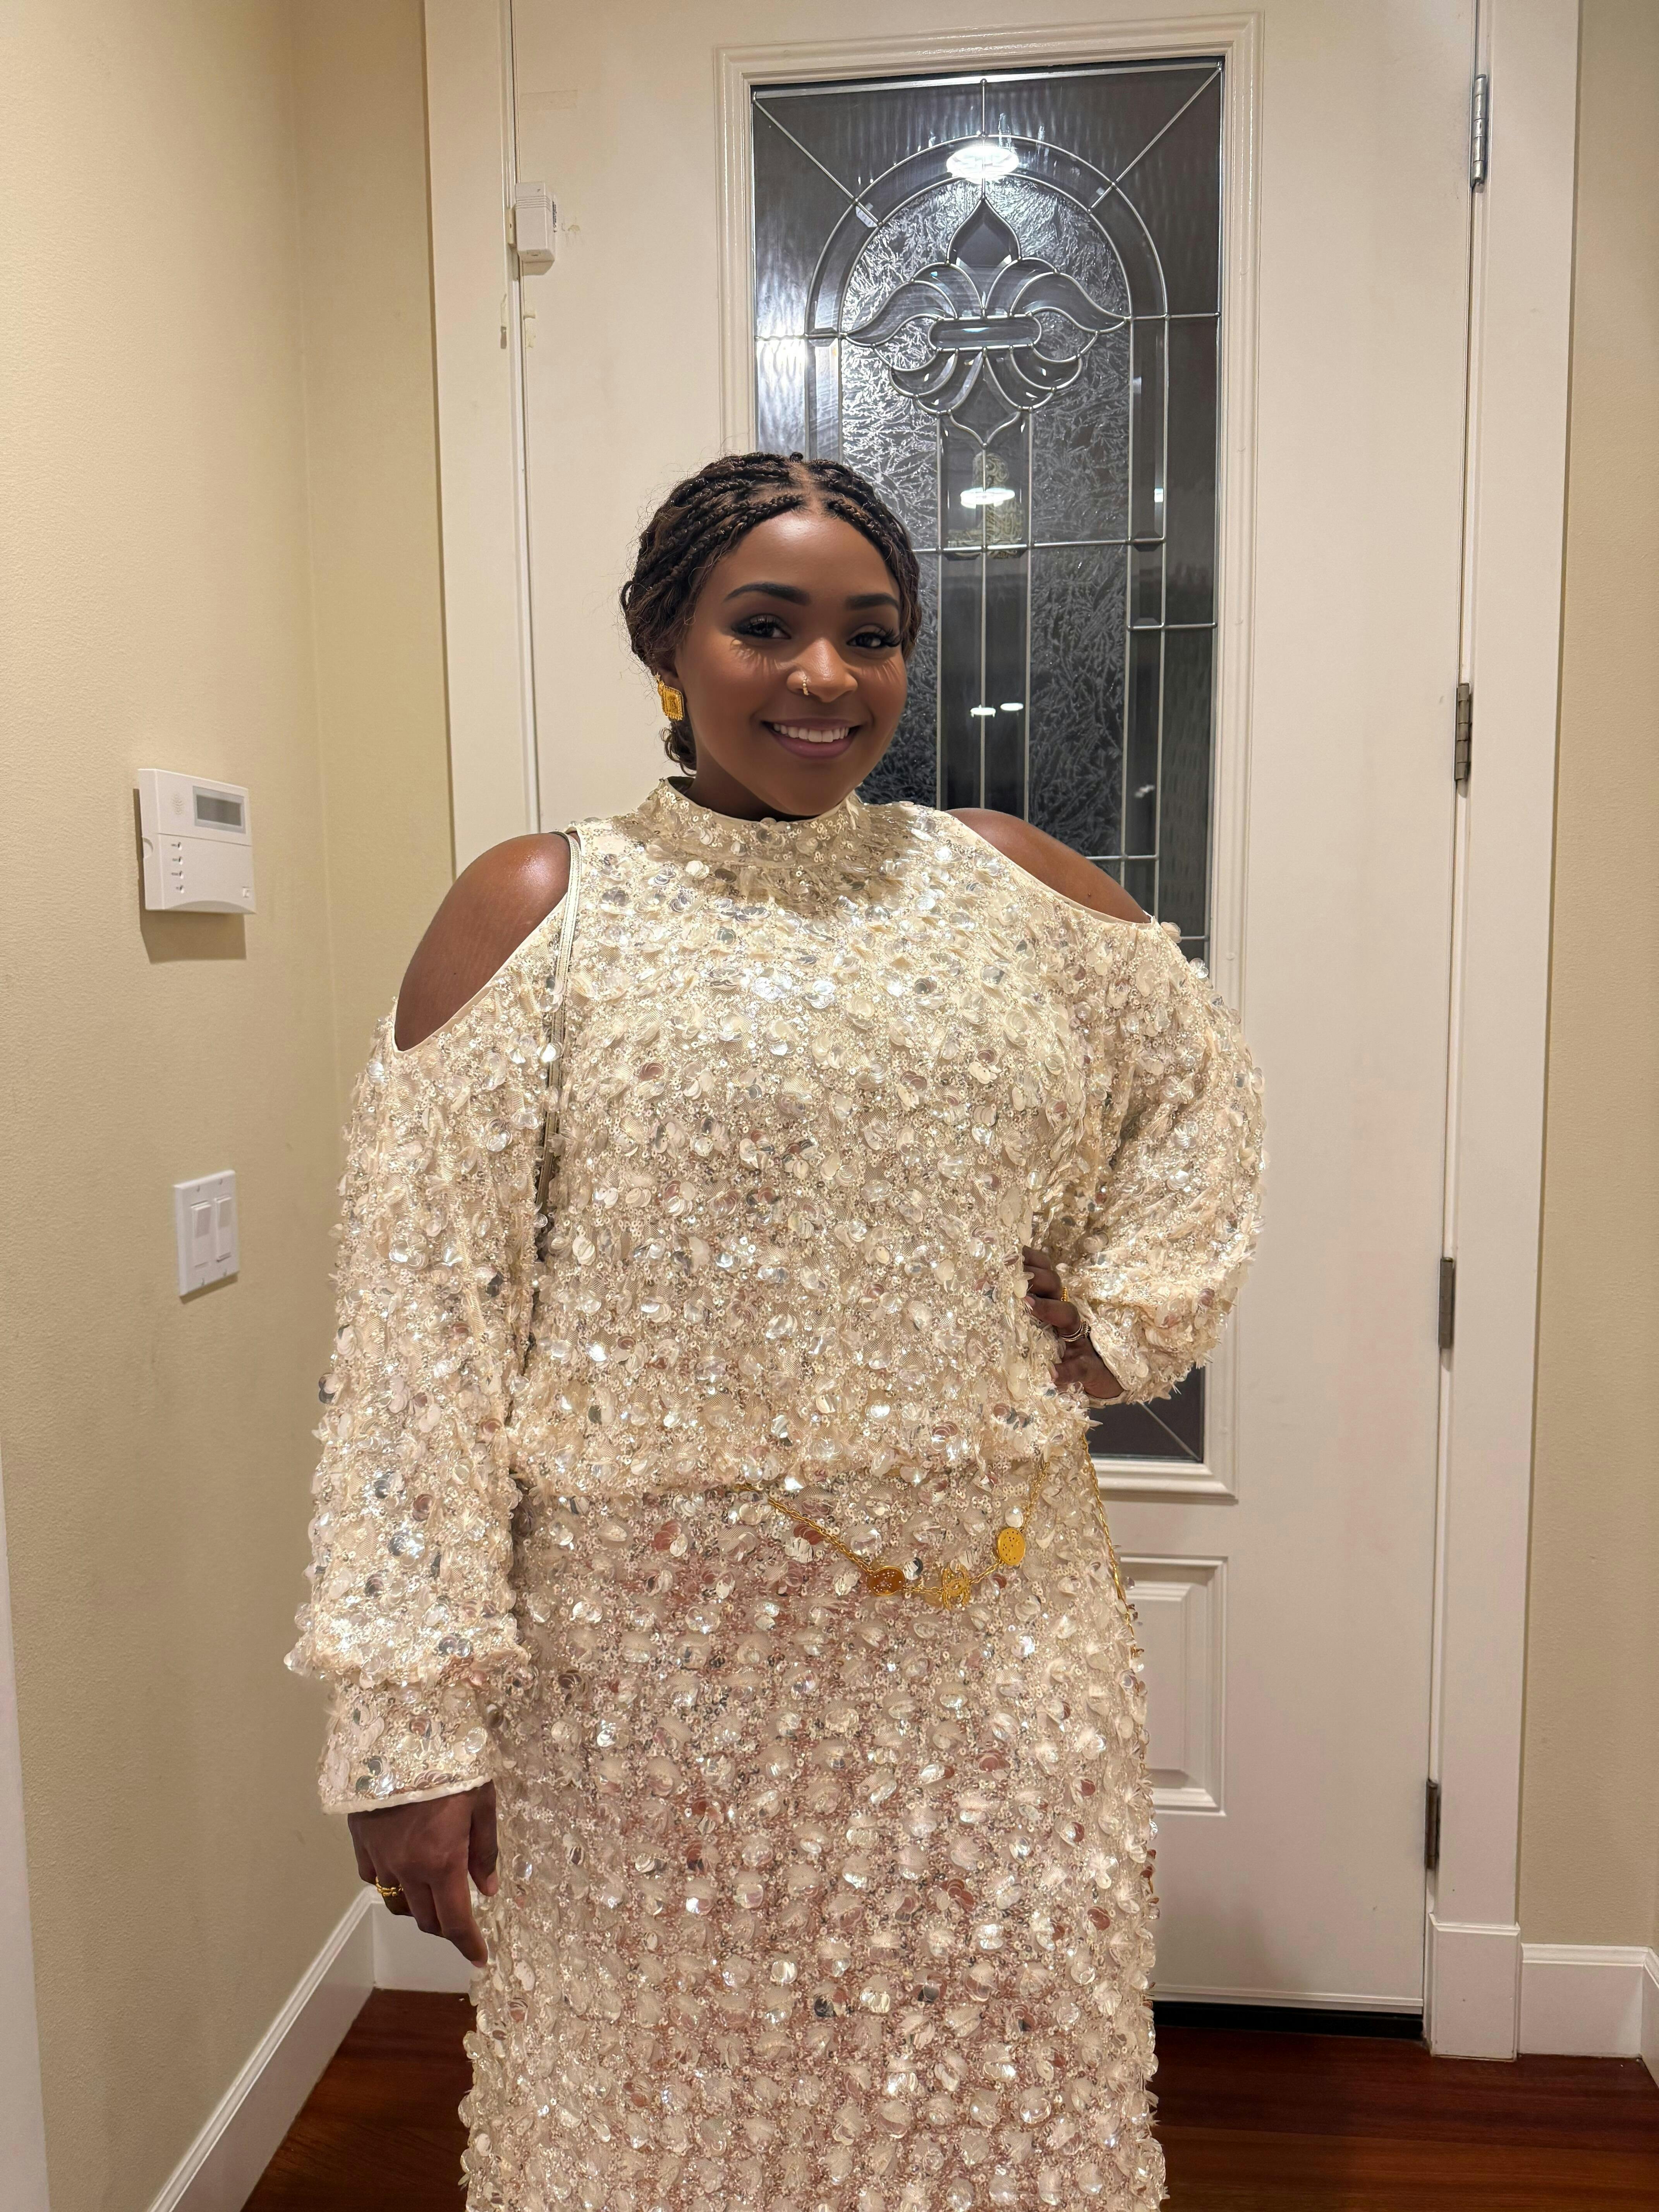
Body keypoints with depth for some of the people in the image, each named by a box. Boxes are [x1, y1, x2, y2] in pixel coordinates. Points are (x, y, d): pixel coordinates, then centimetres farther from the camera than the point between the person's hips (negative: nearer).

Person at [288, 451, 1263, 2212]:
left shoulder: (1017, 887, 4)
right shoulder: (532, 914, -6)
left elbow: (1199, 1086, 20)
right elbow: (419, 1329, -9)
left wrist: (1126, 1316, 5)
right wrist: (412, 1718, -11)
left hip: (985, 1621, 3)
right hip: (653, 1636, -2)